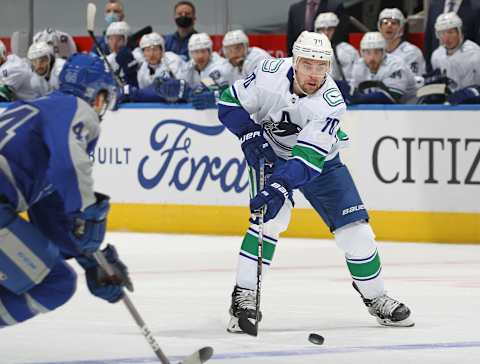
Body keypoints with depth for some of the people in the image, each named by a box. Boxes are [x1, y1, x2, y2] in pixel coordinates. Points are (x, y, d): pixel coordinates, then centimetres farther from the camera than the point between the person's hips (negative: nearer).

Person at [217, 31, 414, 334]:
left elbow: (309, 157, -37)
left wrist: (280, 187, -49)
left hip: (320, 160, 1)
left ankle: (376, 298, 19)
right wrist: (250, 134, -24)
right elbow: (230, 102, -10)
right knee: (272, 217, -25)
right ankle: (244, 295, -18)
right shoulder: (269, 74, -26)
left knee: (355, 227, -2)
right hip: (271, 152, -1)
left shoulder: (331, 102, -30)